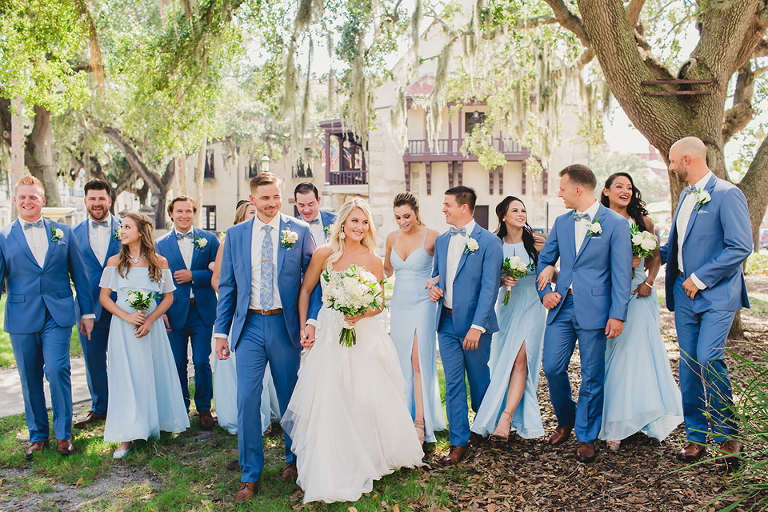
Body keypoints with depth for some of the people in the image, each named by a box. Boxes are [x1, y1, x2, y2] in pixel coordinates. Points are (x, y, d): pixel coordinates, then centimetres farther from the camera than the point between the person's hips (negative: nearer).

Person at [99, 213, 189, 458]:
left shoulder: (159, 262, 1)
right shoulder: (115, 261, 2)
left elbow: (168, 297, 3)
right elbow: (104, 297, 3)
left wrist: (150, 320, -10)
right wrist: (127, 316, -12)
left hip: (152, 326, 0)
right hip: (122, 327, 0)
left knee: (154, 375, 7)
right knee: (126, 378, -1)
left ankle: (154, 425, 26)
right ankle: (125, 437, 4)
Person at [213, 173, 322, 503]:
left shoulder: (299, 231, -1)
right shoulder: (235, 235, 5)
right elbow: (227, 287, 8)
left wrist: (312, 320, -12)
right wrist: (221, 332, 5)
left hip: (285, 324, -1)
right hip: (249, 326, 1)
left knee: (290, 398, 11)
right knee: (247, 400, 0)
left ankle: (293, 459, 35)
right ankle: (250, 475, 15)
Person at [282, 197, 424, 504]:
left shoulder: (373, 260, -1)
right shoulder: (324, 254, -3)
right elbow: (305, 290, 7)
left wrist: (360, 314, -15)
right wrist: (305, 327, 2)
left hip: (366, 337, 0)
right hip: (329, 335, 0)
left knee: (369, 397, 4)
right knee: (330, 402, 1)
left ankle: (369, 459, 29)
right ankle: (333, 470, 16)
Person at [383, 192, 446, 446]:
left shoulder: (431, 236, -9)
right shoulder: (392, 238, 6)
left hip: (423, 305, -5)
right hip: (399, 305, 5)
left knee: (419, 361, -7)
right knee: (403, 362, 9)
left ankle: (420, 421, 1)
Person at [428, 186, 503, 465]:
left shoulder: (488, 241, -10)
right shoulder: (442, 240, 10)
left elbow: (489, 288, -14)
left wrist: (477, 326, -20)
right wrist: (433, 287, -1)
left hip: (474, 322, -5)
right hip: (446, 321, 5)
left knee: (479, 379, 12)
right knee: (453, 382, 5)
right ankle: (459, 441, 13)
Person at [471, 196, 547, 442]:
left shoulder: (536, 243, -1)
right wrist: (501, 281, -12)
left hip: (531, 307, -3)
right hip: (506, 307, 3)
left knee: (520, 359, -14)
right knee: (503, 361, 5)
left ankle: (505, 418, -14)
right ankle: (518, 418, 20)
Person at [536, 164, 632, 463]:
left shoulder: (615, 223, -5)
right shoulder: (561, 222, 10)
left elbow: (621, 273, -7)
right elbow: (544, 260, 21)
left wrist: (617, 315, -11)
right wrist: (544, 292, 5)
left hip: (594, 309, -4)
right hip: (561, 306, 5)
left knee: (592, 376, 3)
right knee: (552, 367, 1)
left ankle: (586, 438, 18)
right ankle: (566, 420, 27)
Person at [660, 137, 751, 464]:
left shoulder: (726, 194, -11)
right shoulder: (686, 196, 15)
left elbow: (741, 247, -18)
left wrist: (701, 278, -17)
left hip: (717, 295, -8)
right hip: (685, 293, 8)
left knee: (708, 359, -16)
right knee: (689, 364, 8)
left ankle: (727, 435, 4)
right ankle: (696, 437, 18)